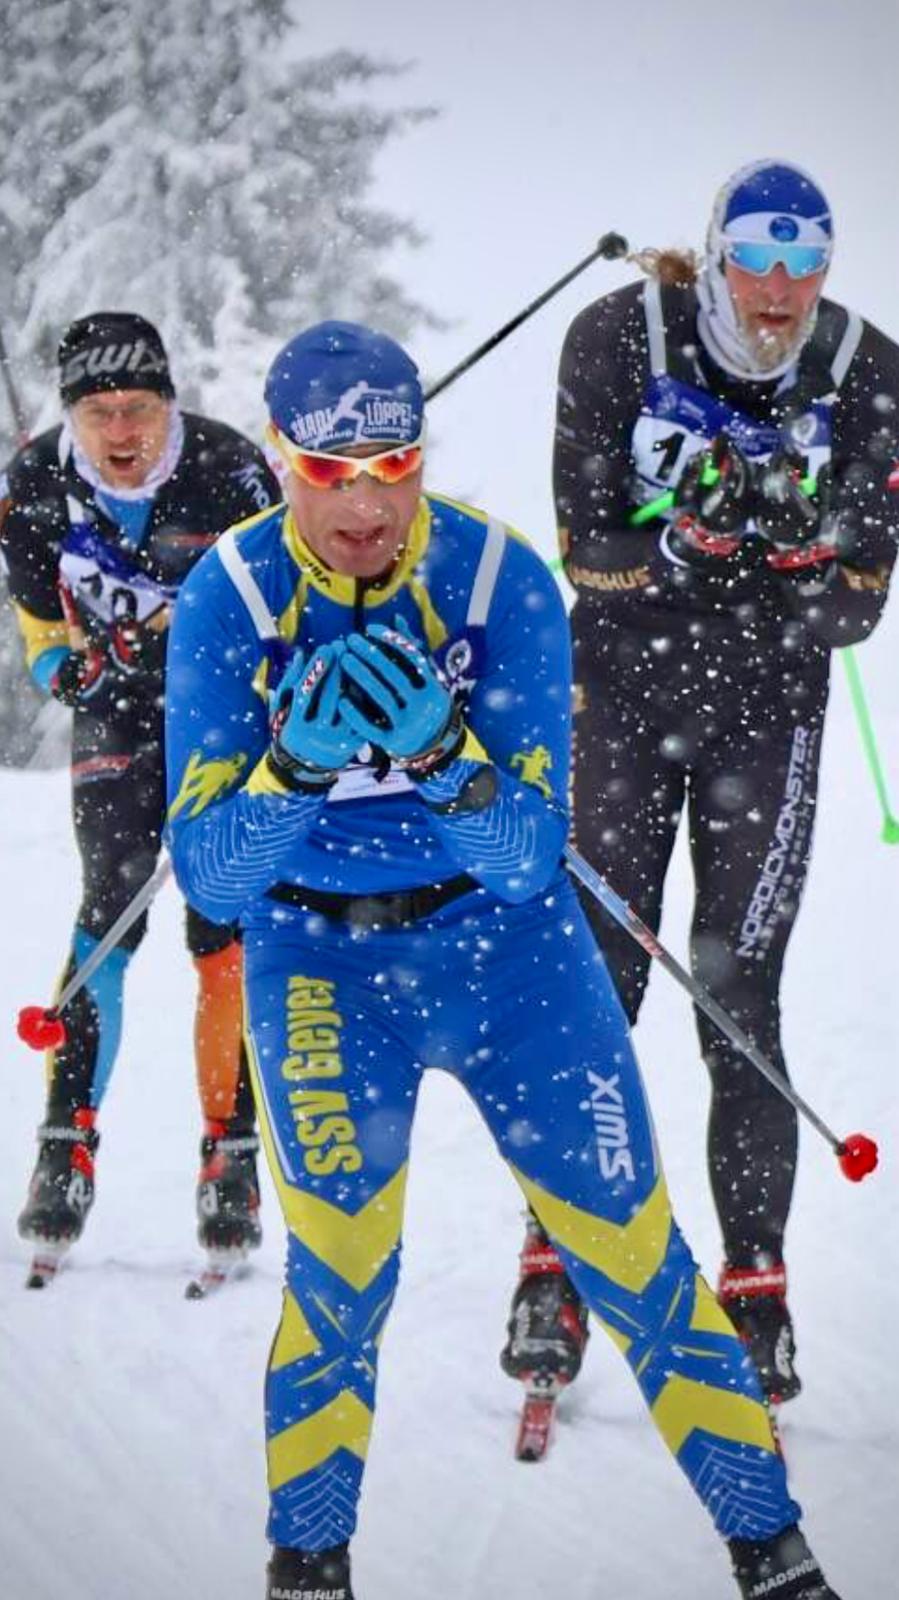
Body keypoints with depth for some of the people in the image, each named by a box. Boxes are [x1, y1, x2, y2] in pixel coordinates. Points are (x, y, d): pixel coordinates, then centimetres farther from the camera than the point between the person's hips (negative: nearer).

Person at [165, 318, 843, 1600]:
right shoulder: (231, 597, -16)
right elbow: (209, 879, -19)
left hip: (505, 942, 1)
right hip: (319, 959, 0)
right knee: (341, 1266, -14)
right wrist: (295, 763, -38)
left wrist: (443, 752, -40)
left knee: (631, 1250, 1)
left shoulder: (502, 578, -18)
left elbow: (527, 858, -20)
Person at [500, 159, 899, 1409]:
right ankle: (556, 1269, 7)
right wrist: (740, 531, -25)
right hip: (624, 700, 0)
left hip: (768, 717, 0)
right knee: (596, 988, -2)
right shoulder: (621, 340, -10)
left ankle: (755, 1288, 5)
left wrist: (679, 552, -23)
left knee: (740, 1002, -3)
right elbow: (589, 546, -12)